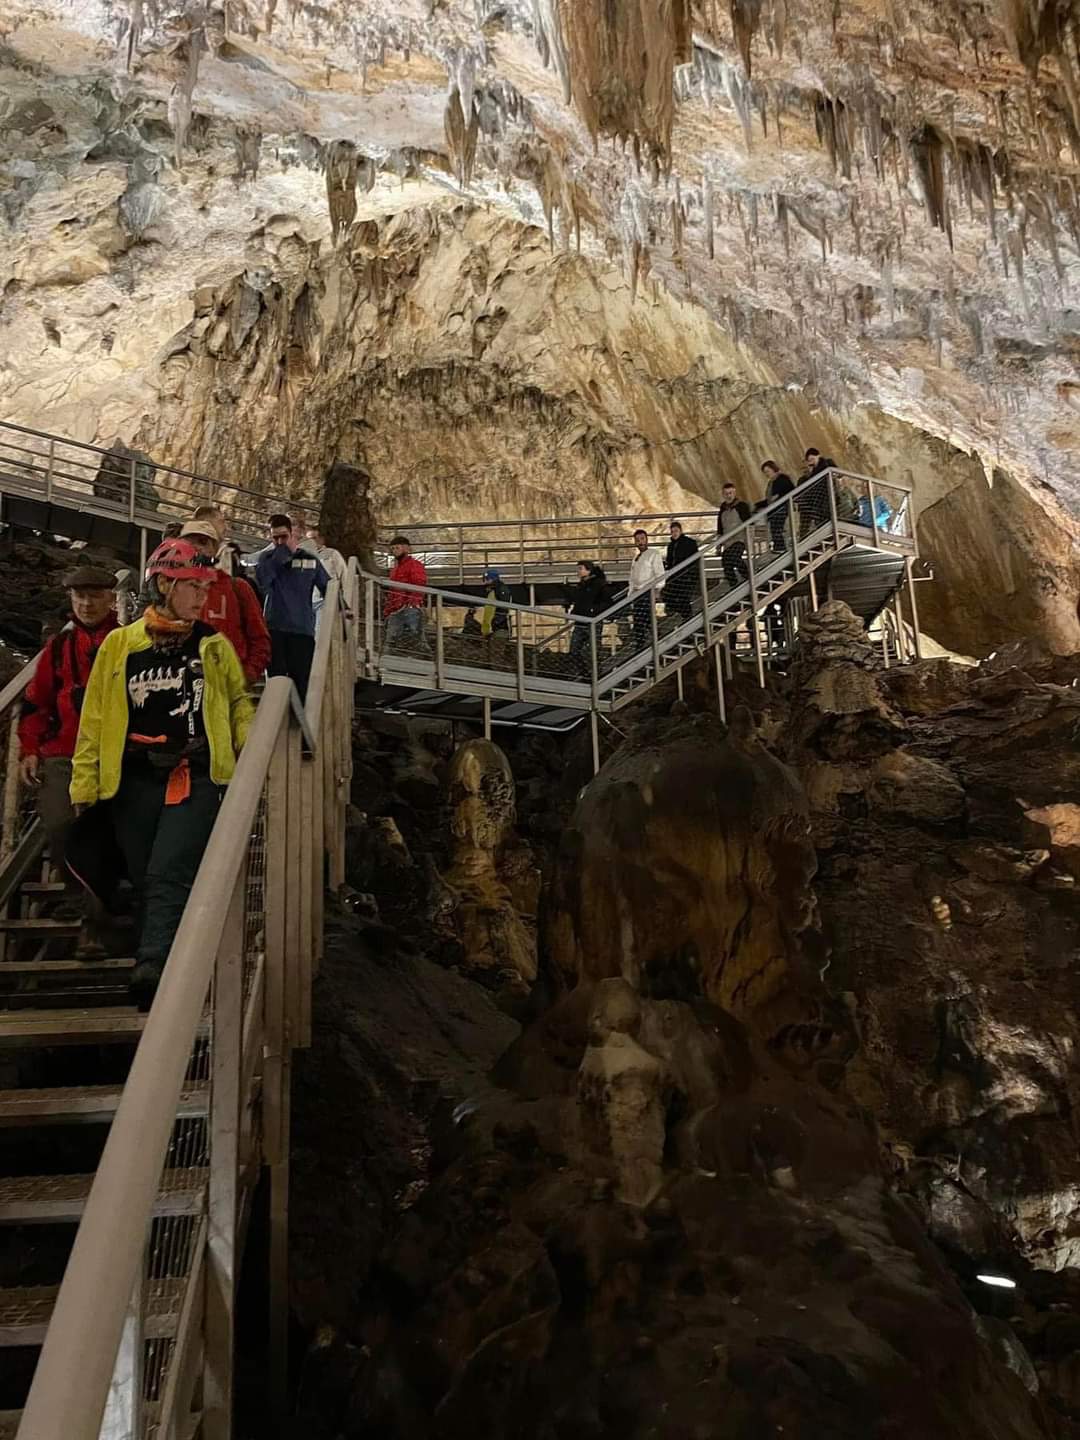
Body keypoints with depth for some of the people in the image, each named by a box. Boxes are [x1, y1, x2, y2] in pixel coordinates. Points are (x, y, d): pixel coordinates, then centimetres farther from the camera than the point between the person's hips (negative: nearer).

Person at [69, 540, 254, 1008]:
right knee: (145, 883, 10)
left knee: (168, 876, -17)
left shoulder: (214, 646, 7)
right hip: (134, 782, 2)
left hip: (196, 779, -2)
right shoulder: (119, 644, 5)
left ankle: (153, 970, -27)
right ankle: (157, 965, 24)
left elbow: (239, 700, 15)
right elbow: (94, 718, 6)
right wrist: (84, 785, 5)